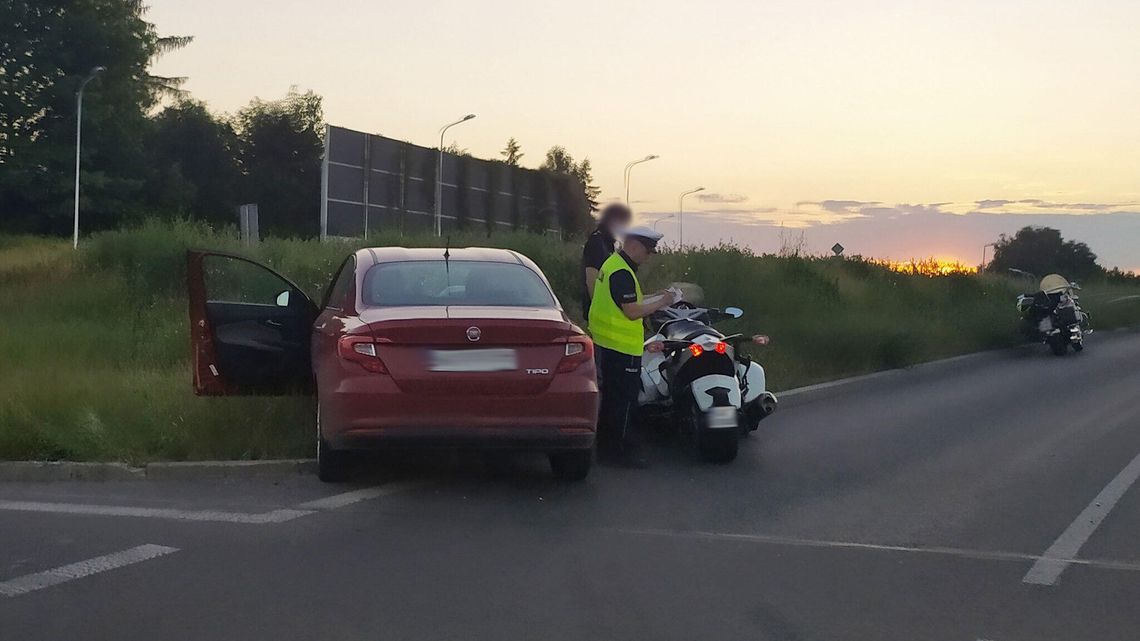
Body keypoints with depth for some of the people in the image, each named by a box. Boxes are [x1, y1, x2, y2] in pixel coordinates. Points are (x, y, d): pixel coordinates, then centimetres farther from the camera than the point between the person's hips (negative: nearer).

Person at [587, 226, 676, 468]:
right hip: (622, 348, -11)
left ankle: (606, 447, 24)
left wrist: (654, 297, 12)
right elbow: (632, 312, -22)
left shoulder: (613, 264, 14)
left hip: (605, 345, 11)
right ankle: (623, 450, 1)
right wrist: (660, 303, -12)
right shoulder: (622, 273, -19)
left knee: (610, 398, 17)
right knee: (623, 401, -4)